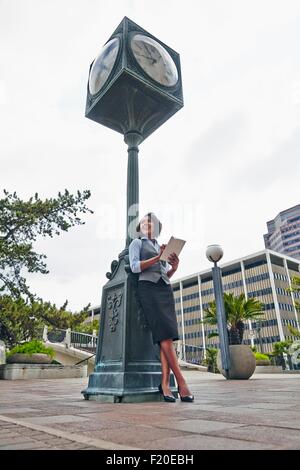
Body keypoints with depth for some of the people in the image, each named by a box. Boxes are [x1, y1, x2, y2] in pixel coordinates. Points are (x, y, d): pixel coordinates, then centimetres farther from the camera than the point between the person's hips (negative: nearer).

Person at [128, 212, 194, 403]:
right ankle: (181, 381, -14)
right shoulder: (136, 243, 11)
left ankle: (165, 383, -11)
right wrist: (158, 258, -13)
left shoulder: (161, 247, 26)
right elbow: (135, 267, -5)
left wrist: (174, 267, 0)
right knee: (165, 333, -16)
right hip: (147, 289, -5)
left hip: (165, 290, 6)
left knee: (167, 336, -9)